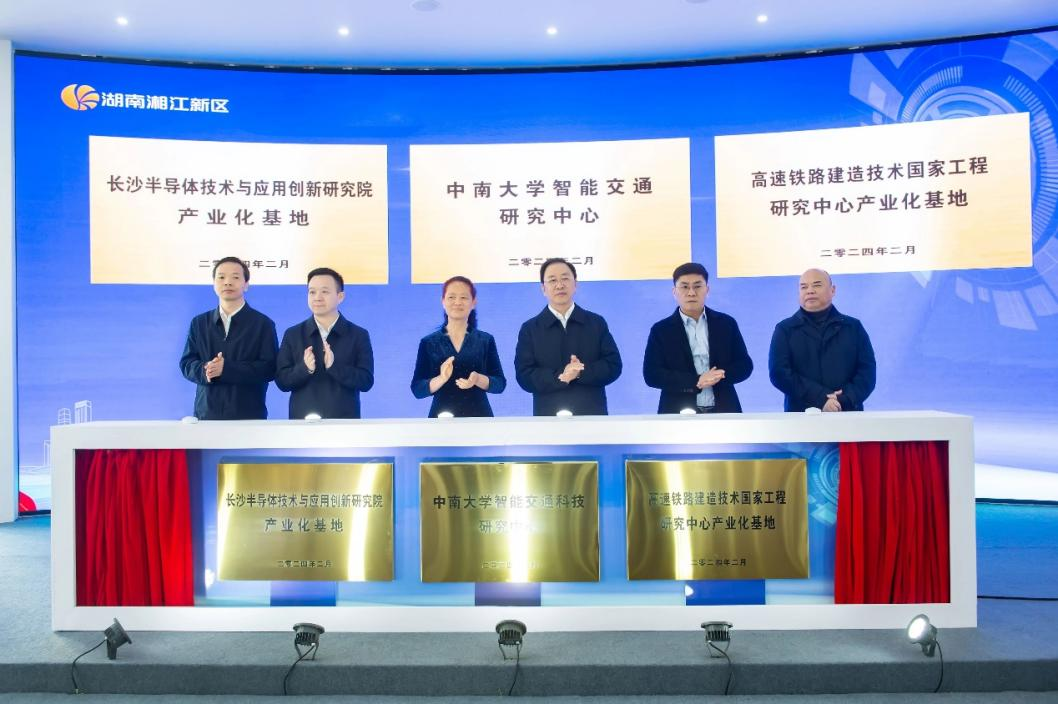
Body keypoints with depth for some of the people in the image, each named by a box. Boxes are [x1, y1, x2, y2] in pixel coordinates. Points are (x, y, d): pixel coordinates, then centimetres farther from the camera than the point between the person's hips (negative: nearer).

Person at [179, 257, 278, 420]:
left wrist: (226, 368, -18)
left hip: (248, 416, -3)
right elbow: (186, 363, 10)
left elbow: (269, 368, -6)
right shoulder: (199, 323, 15)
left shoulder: (263, 323, 3)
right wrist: (205, 371, -14)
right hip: (206, 414, 3)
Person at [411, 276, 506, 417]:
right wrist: (441, 379, -18)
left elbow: (500, 383, 2)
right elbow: (417, 389, 0)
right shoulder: (428, 342, 5)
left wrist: (478, 379, -17)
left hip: (478, 417, 0)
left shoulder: (486, 340, 6)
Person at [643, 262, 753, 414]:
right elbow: (651, 374, -7)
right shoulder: (661, 330, 1)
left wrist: (717, 377, -14)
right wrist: (696, 382, -18)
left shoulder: (726, 323, 7)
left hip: (723, 412, 2)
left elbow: (745, 365, 6)